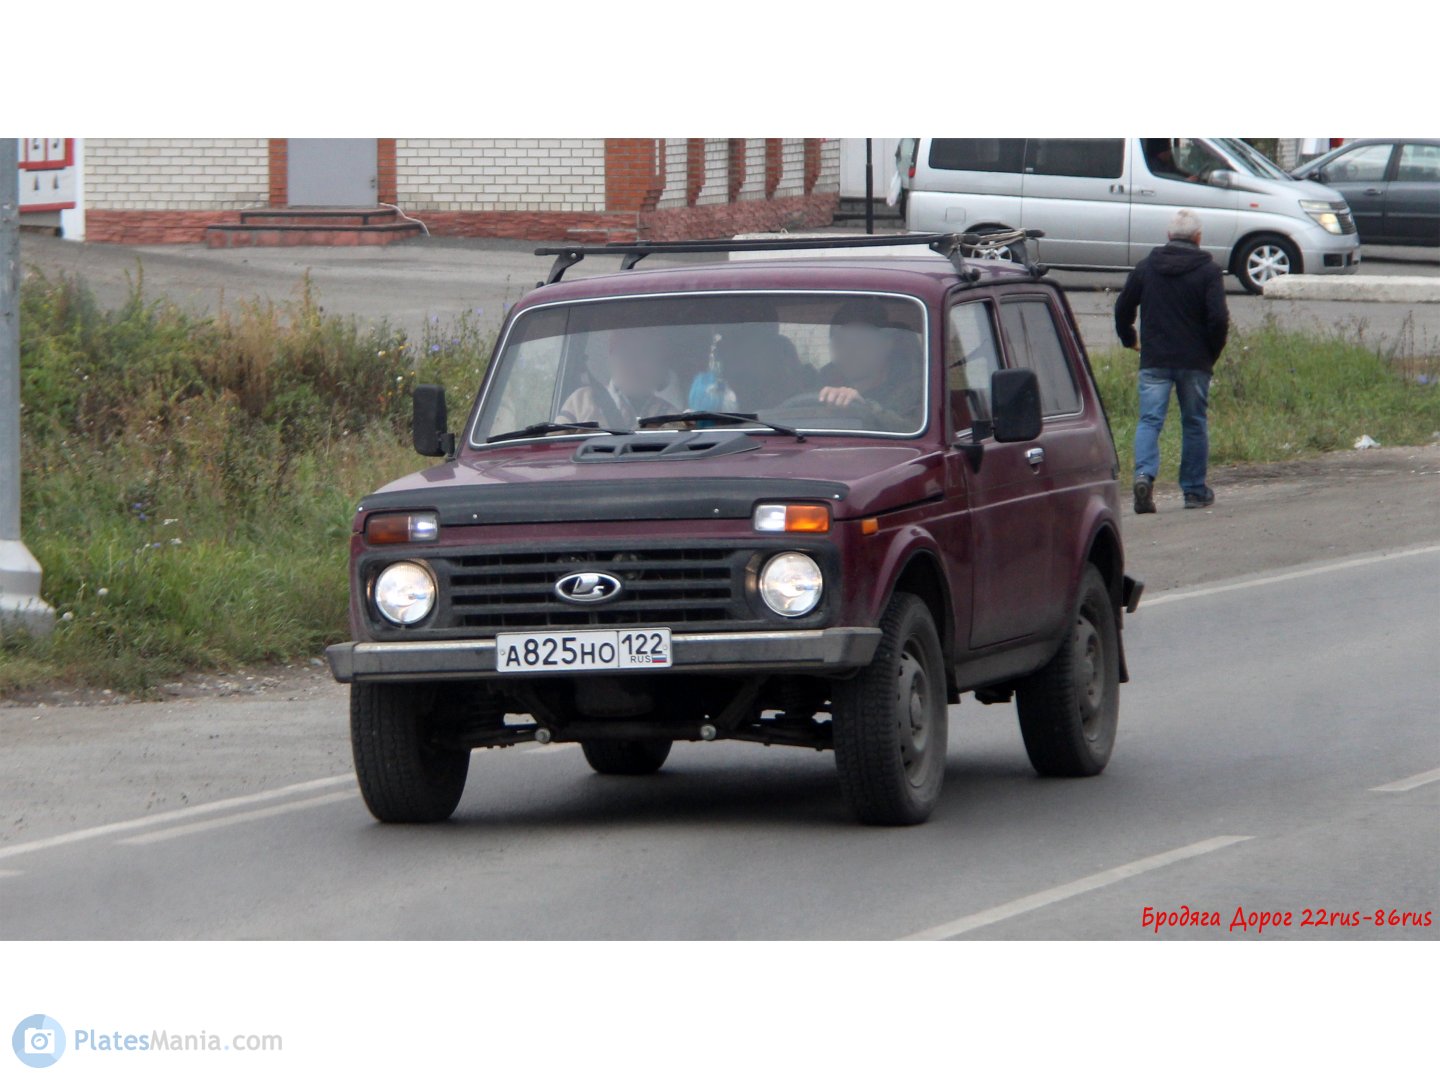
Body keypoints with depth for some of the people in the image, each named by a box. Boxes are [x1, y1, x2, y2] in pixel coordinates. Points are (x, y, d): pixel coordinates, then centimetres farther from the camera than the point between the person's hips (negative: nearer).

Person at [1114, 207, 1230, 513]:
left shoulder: (1145, 267, 5)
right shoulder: (1208, 270, -4)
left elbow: (1123, 308, 10)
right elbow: (1219, 318, -12)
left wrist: (1129, 340, 26)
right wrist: (1213, 351, 4)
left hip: (1154, 360, 1)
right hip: (1194, 361, -1)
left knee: (1149, 420, -2)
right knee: (1194, 423, 11)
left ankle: (1145, 474, -26)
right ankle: (1194, 490, 15)